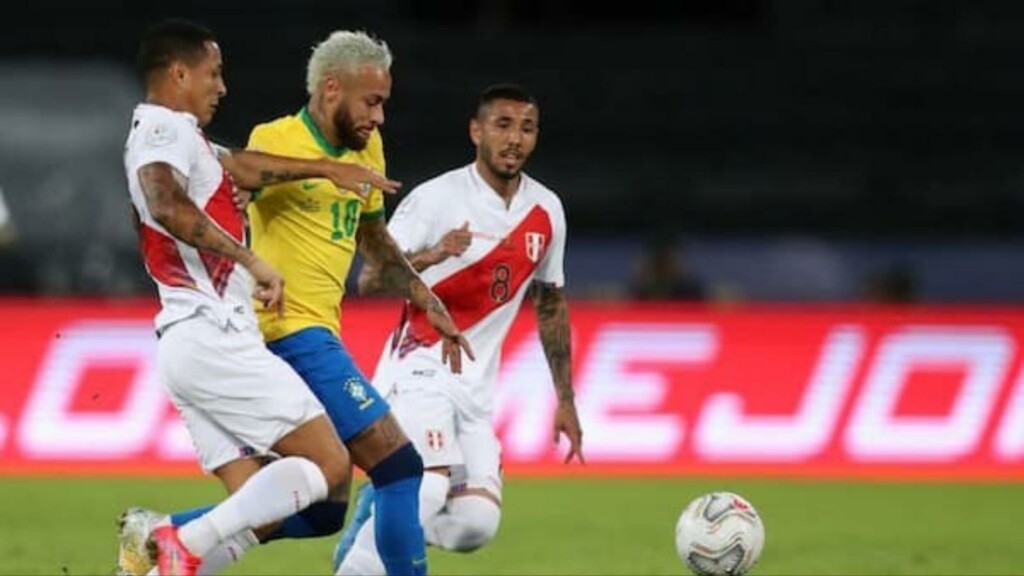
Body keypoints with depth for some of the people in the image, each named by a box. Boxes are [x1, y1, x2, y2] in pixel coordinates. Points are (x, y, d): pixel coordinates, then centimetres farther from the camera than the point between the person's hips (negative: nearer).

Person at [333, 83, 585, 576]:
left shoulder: (546, 212, 7)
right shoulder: (436, 199, -10)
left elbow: (550, 304, 19)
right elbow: (368, 280, -13)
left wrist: (564, 400, 19)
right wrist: (430, 255, -31)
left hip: (477, 387, 6)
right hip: (419, 369, -6)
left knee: (476, 525, -10)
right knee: (432, 489, -28)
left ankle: (381, 510, 16)